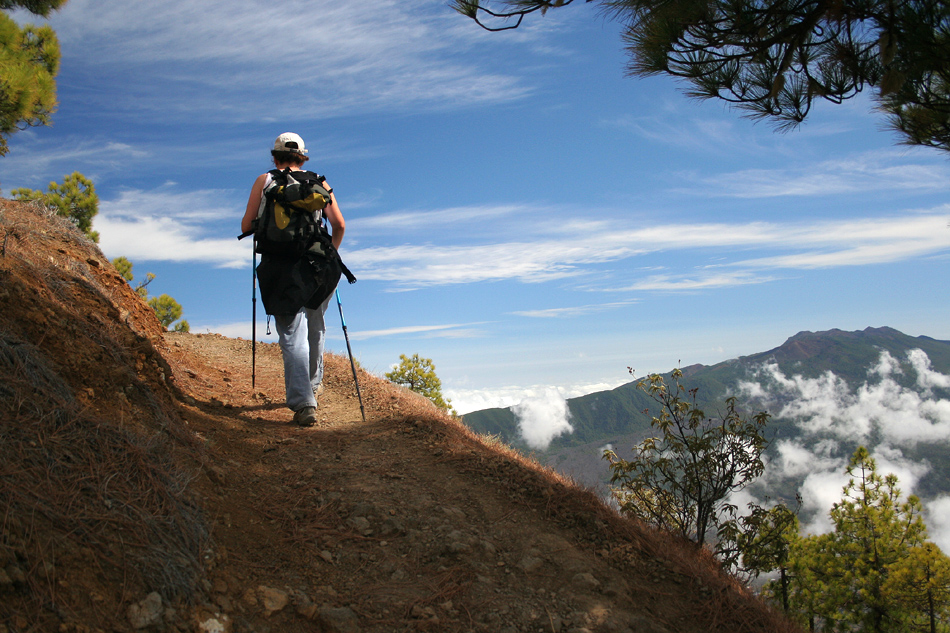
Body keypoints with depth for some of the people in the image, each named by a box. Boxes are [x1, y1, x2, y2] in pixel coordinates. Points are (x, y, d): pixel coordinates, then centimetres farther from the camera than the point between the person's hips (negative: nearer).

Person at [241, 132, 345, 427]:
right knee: (315, 327, 22)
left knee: (292, 335, -3)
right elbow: (339, 225, 6)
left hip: (278, 264, -2)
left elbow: (246, 226, 3)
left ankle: (302, 401, -15)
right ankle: (314, 383, 39)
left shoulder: (264, 181, 8)